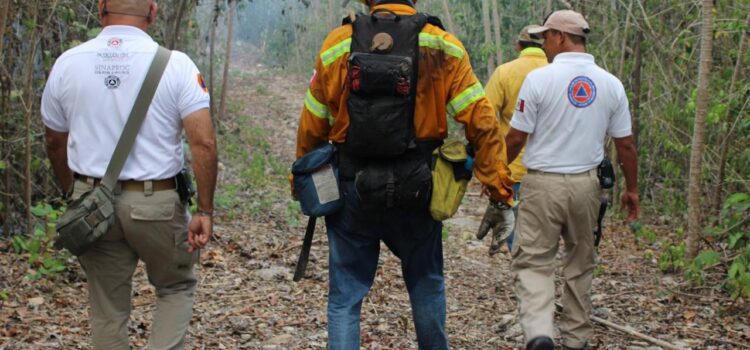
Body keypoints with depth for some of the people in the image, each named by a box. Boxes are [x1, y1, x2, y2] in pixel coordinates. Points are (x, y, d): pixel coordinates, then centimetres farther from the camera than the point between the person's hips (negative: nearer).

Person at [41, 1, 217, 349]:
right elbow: (204, 142, -16)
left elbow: (54, 142, 10)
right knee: (176, 288, 20)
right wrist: (205, 211, -9)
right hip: (156, 202, -2)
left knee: (108, 306, 15)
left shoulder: (67, 63, 0)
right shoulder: (174, 64, -10)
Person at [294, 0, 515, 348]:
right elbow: (483, 126, -9)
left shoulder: (337, 45, -1)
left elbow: (311, 128, 4)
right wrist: (501, 197, -5)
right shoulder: (443, 49, -4)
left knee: (345, 298, 9)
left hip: (353, 190, 0)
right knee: (426, 285, 21)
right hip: (415, 191, 0)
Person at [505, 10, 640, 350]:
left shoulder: (540, 78, -9)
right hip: (586, 184, 4)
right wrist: (631, 190, 18)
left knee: (533, 261, 1)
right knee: (580, 264, 16)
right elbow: (625, 145, 6)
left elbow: (516, 137, -7)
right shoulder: (610, 84, 2)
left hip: (544, 183, -4)